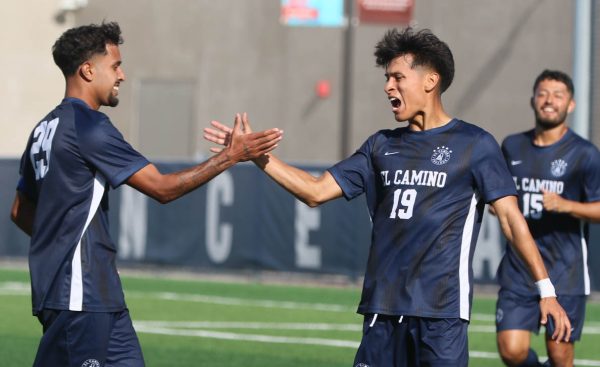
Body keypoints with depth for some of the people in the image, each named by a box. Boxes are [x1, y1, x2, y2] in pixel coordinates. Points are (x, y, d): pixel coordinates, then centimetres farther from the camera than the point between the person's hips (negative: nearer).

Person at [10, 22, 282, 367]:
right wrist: (230, 156, -9)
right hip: (78, 295, -10)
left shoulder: (46, 129, 16)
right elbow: (163, 188, -14)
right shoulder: (89, 126, -14)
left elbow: (21, 211, 24)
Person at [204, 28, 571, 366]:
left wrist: (546, 290, -8)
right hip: (383, 308, 5)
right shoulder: (382, 146, 14)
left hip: (441, 309, -5)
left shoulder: (474, 145, 0)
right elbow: (317, 191, 14)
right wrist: (259, 155, 5)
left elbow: (510, 217, -3)